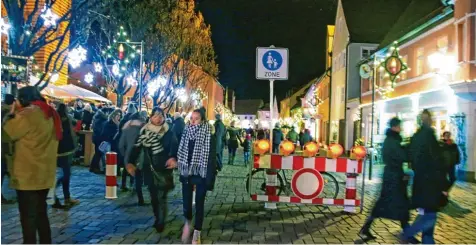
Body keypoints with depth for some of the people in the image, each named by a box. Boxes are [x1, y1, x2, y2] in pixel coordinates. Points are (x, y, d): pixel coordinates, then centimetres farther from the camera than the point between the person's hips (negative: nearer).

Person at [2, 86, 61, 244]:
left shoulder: (27, 114, -16)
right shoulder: (50, 114, 9)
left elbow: (6, 134, -7)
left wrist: (12, 114, 2)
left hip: (27, 174, -8)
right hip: (44, 173, 8)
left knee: (28, 215, 2)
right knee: (41, 212, 17)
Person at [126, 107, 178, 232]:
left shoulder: (169, 133, -4)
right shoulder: (145, 131, 4)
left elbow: (174, 146, -18)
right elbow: (137, 147, 2)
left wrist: (173, 158, -38)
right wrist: (131, 162, -9)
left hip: (164, 169, -3)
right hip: (149, 169, 3)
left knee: (161, 196, -3)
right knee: (153, 196, 12)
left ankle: (161, 222, 5)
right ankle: (158, 218, 27)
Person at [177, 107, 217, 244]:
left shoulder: (209, 136, -11)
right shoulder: (186, 133, 2)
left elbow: (211, 158, -11)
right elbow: (181, 153, 8)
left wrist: (209, 179, -14)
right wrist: (181, 172, 5)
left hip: (201, 175, -3)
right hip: (187, 174, 3)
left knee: (199, 204, 5)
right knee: (186, 203, 5)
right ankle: (187, 222, 37)